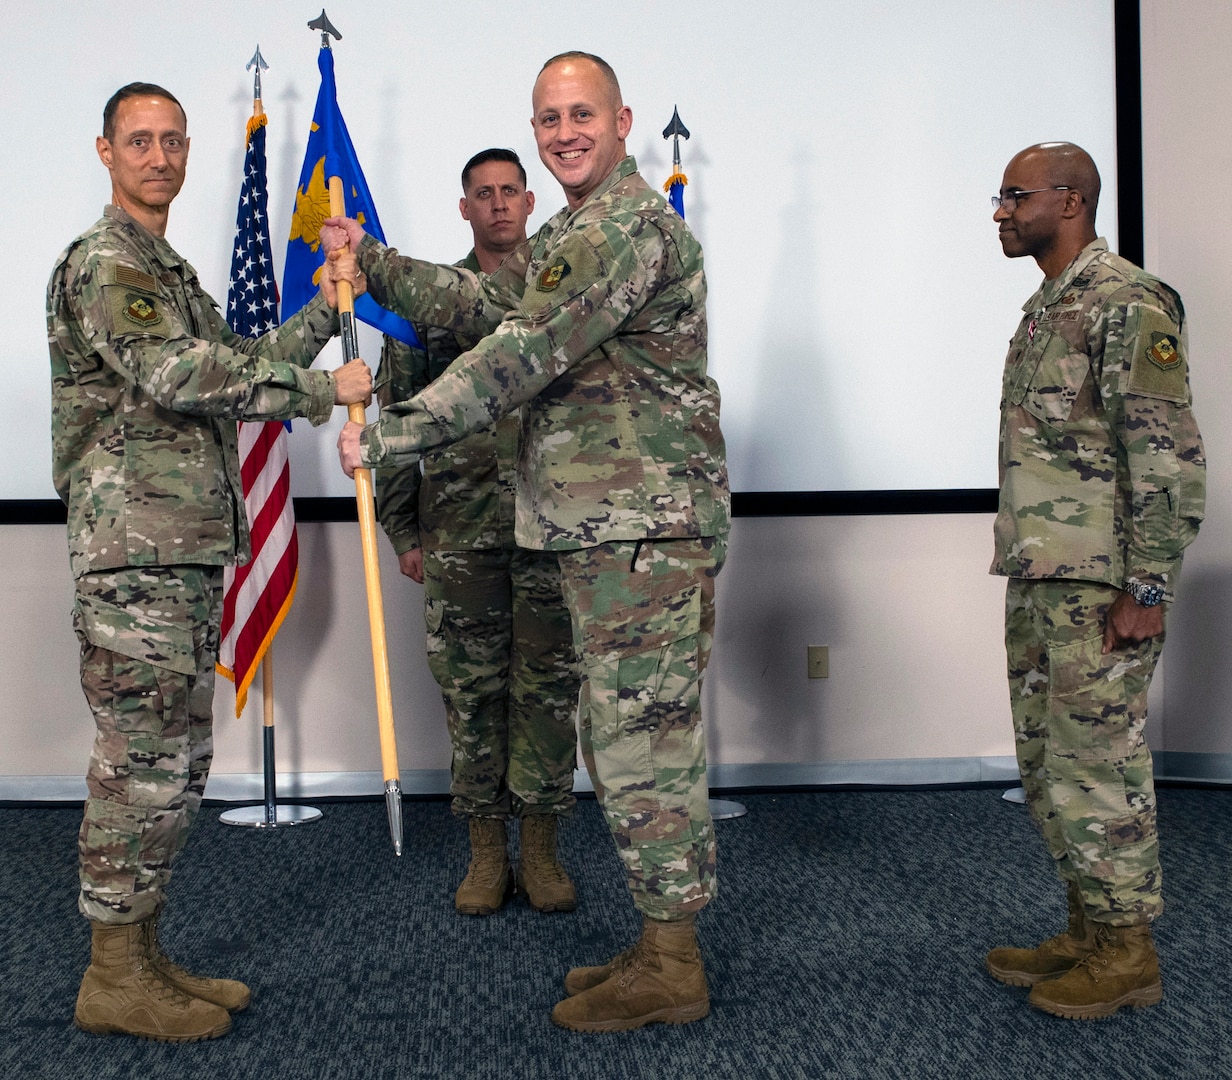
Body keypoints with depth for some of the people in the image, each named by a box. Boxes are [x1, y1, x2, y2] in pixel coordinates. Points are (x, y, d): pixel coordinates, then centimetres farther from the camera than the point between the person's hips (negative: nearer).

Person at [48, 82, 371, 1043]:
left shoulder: (169, 270, 23)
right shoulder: (101, 263, -8)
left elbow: (233, 364, 22)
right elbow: (178, 375, -22)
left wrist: (323, 313, 15)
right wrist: (323, 390, -19)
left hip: (190, 549, 10)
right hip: (134, 554, -10)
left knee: (177, 762, 12)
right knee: (142, 763, -5)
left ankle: (142, 954, 21)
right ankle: (114, 979, 5)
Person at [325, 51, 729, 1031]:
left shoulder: (630, 223, -13)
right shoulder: (570, 235, 22)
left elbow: (523, 354, -20)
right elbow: (478, 302, 19)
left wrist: (393, 435, -17)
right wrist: (369, 259, 11)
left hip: (645, 526, -11)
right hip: (608, 528, 11)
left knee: (642, 737, -5)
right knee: (627, 737, 14)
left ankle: (670, 969, 6)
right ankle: (666, 947, 24)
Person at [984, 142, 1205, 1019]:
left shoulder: (1127, 304, -13)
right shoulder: (1047, 308, 17)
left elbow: (1171, 458, -18)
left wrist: (1147, 589, -20)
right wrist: (1025, 570, 19)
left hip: (1101, 586, -10)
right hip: (1038, 581, 10)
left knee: (1099, 764, -2)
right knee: (1048, 763, 14)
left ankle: (1128, 951, 12)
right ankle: (1088, 930, 26)